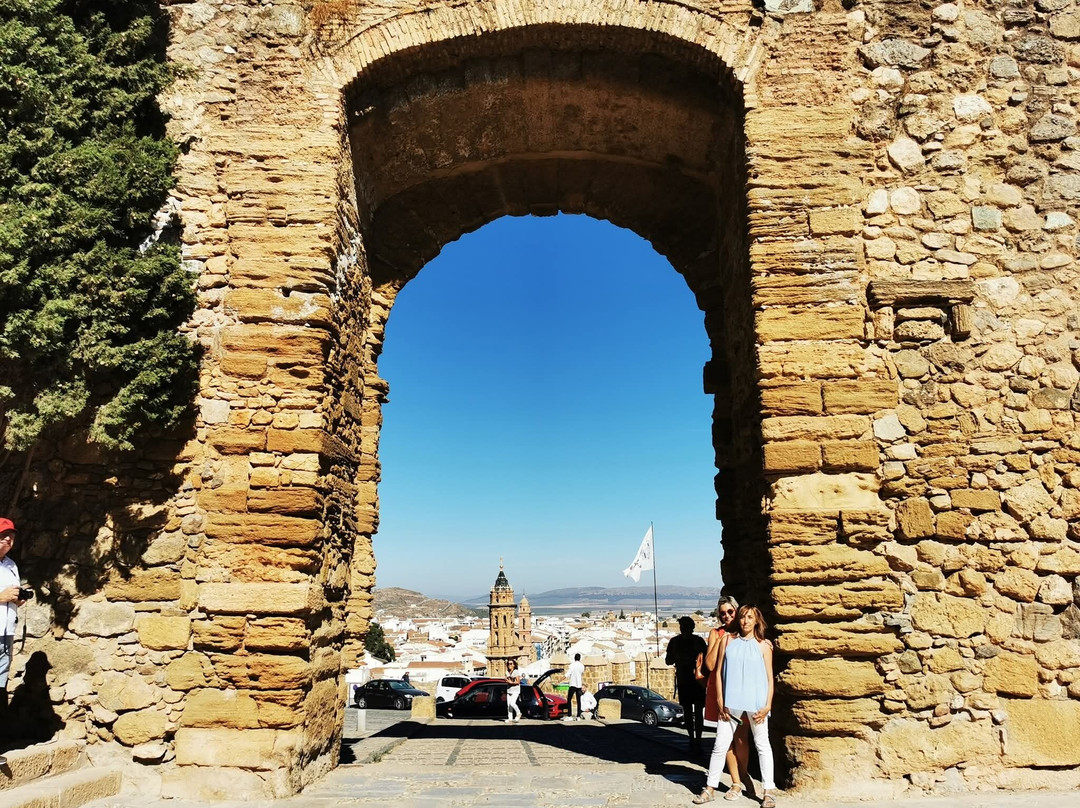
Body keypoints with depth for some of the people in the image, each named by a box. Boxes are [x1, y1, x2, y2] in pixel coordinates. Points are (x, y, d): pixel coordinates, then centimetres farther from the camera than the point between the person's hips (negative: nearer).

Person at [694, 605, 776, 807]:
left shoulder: (763, 645, 4)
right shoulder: (728, 640, 6)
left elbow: (769, 677, 4)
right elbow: (719, 671, 6)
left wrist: (768, 705, -4)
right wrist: (720, 701, 1)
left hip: (756, 703, -1)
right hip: (731, 702, 1)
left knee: (762, 745, 7)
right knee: (720, 745, 4)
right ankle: (710, 788, 15)